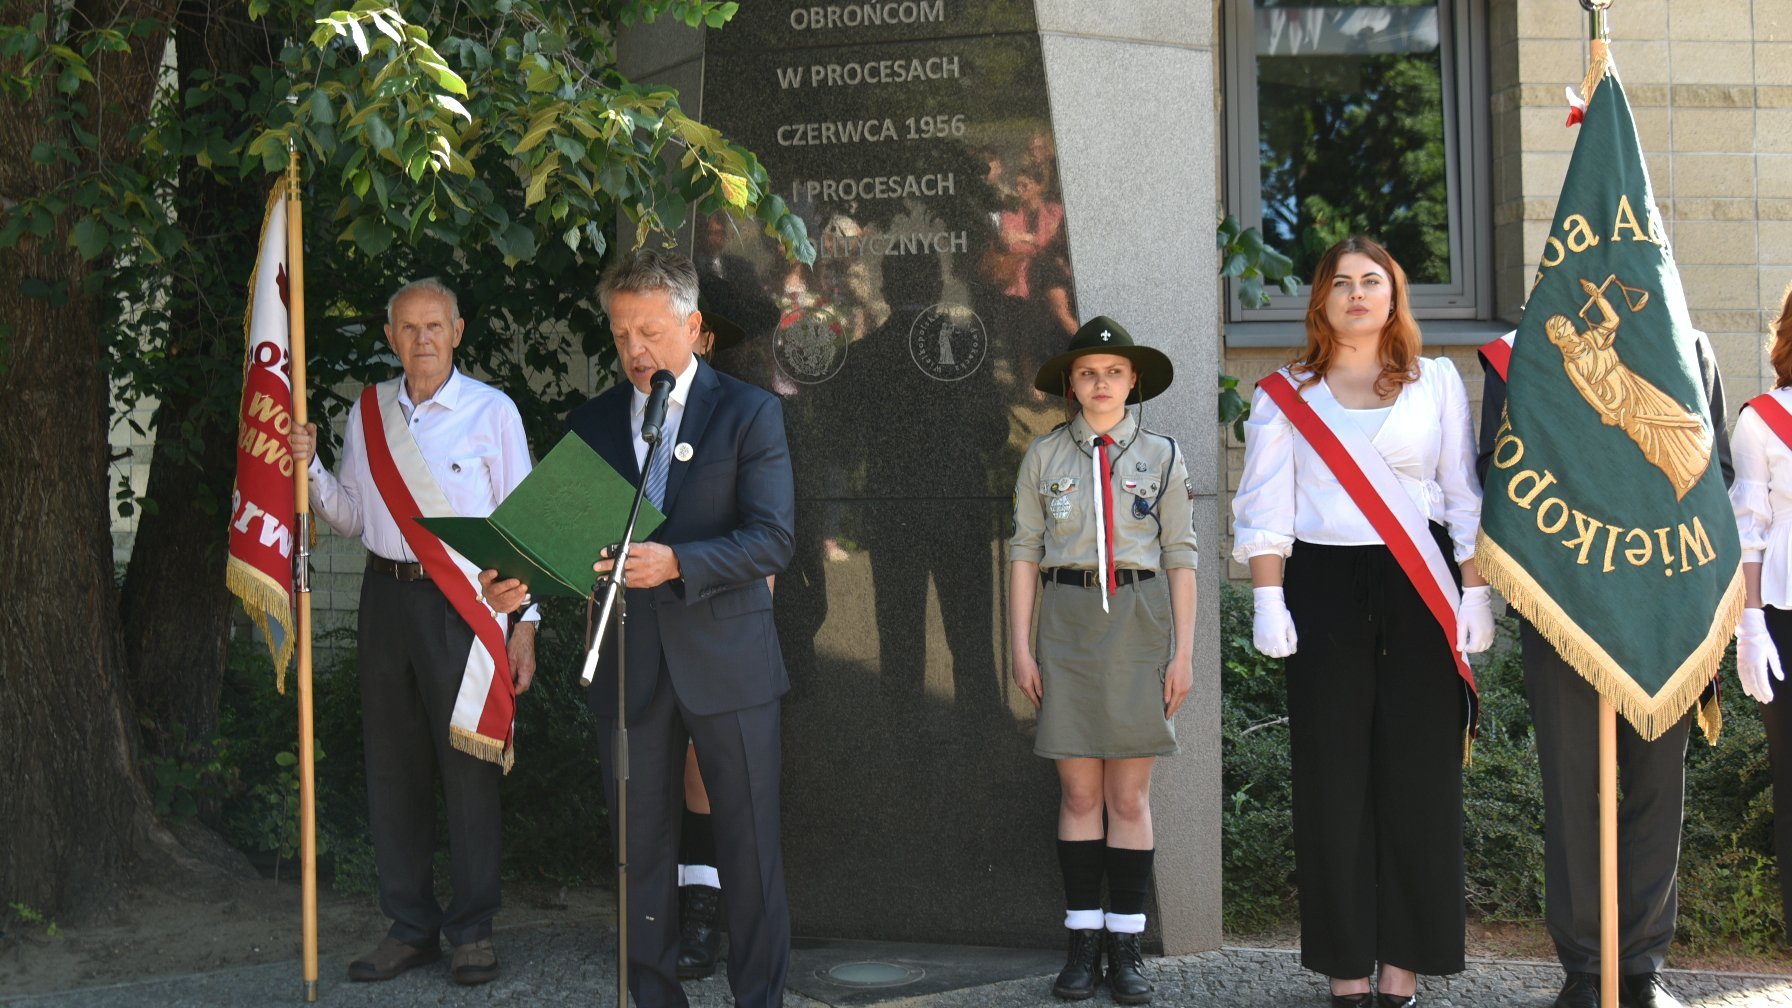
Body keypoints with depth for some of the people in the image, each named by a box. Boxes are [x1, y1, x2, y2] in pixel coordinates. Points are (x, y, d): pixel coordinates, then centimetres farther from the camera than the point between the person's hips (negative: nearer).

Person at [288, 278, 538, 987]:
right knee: (393, 765, 9)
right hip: (387, 595, 5)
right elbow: (351, 517, 17)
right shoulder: (367, 414, 10)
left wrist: (524, 625, -7)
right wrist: (309, 469, -1)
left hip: (463, 602, -4)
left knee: (469, 765, -2)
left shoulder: (491, 411, -2)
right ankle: (410, 927, 20)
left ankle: (472, 931, 9)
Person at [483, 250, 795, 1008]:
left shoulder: (748, 413, -1)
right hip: (627, 670, 3)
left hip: (726, 660, -3)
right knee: (641, 851, 9)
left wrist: (675, 563, -24)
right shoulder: (589, 424, 10)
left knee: (749, 845, 2)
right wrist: (527, 578, -12)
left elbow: (772, 539, -11)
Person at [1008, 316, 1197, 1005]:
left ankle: (1126, 947, 7)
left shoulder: (1161, 456, 4)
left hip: (1140, 625, 0)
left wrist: (1183, 653, -1)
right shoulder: (1044, 457, 5)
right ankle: (1083, 942, 9)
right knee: (1080, 793, 2)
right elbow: (1025, 554, 6)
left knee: (1130, 796, 2)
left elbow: (1180, 558, 4)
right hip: (1068, 626, 0)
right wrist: (1021, 647, 1)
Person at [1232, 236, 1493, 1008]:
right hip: (1324, 587, 0)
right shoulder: (1286, 394, 9)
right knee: (1333, 775, 0)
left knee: (1417, 771, -1)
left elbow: (1465, 496, 8)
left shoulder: (1436, 382, 11)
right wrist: (1268, 600, -6)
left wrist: (1475, 592, 0)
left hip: (1419, 587, 0)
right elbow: (1266, 507, 4)